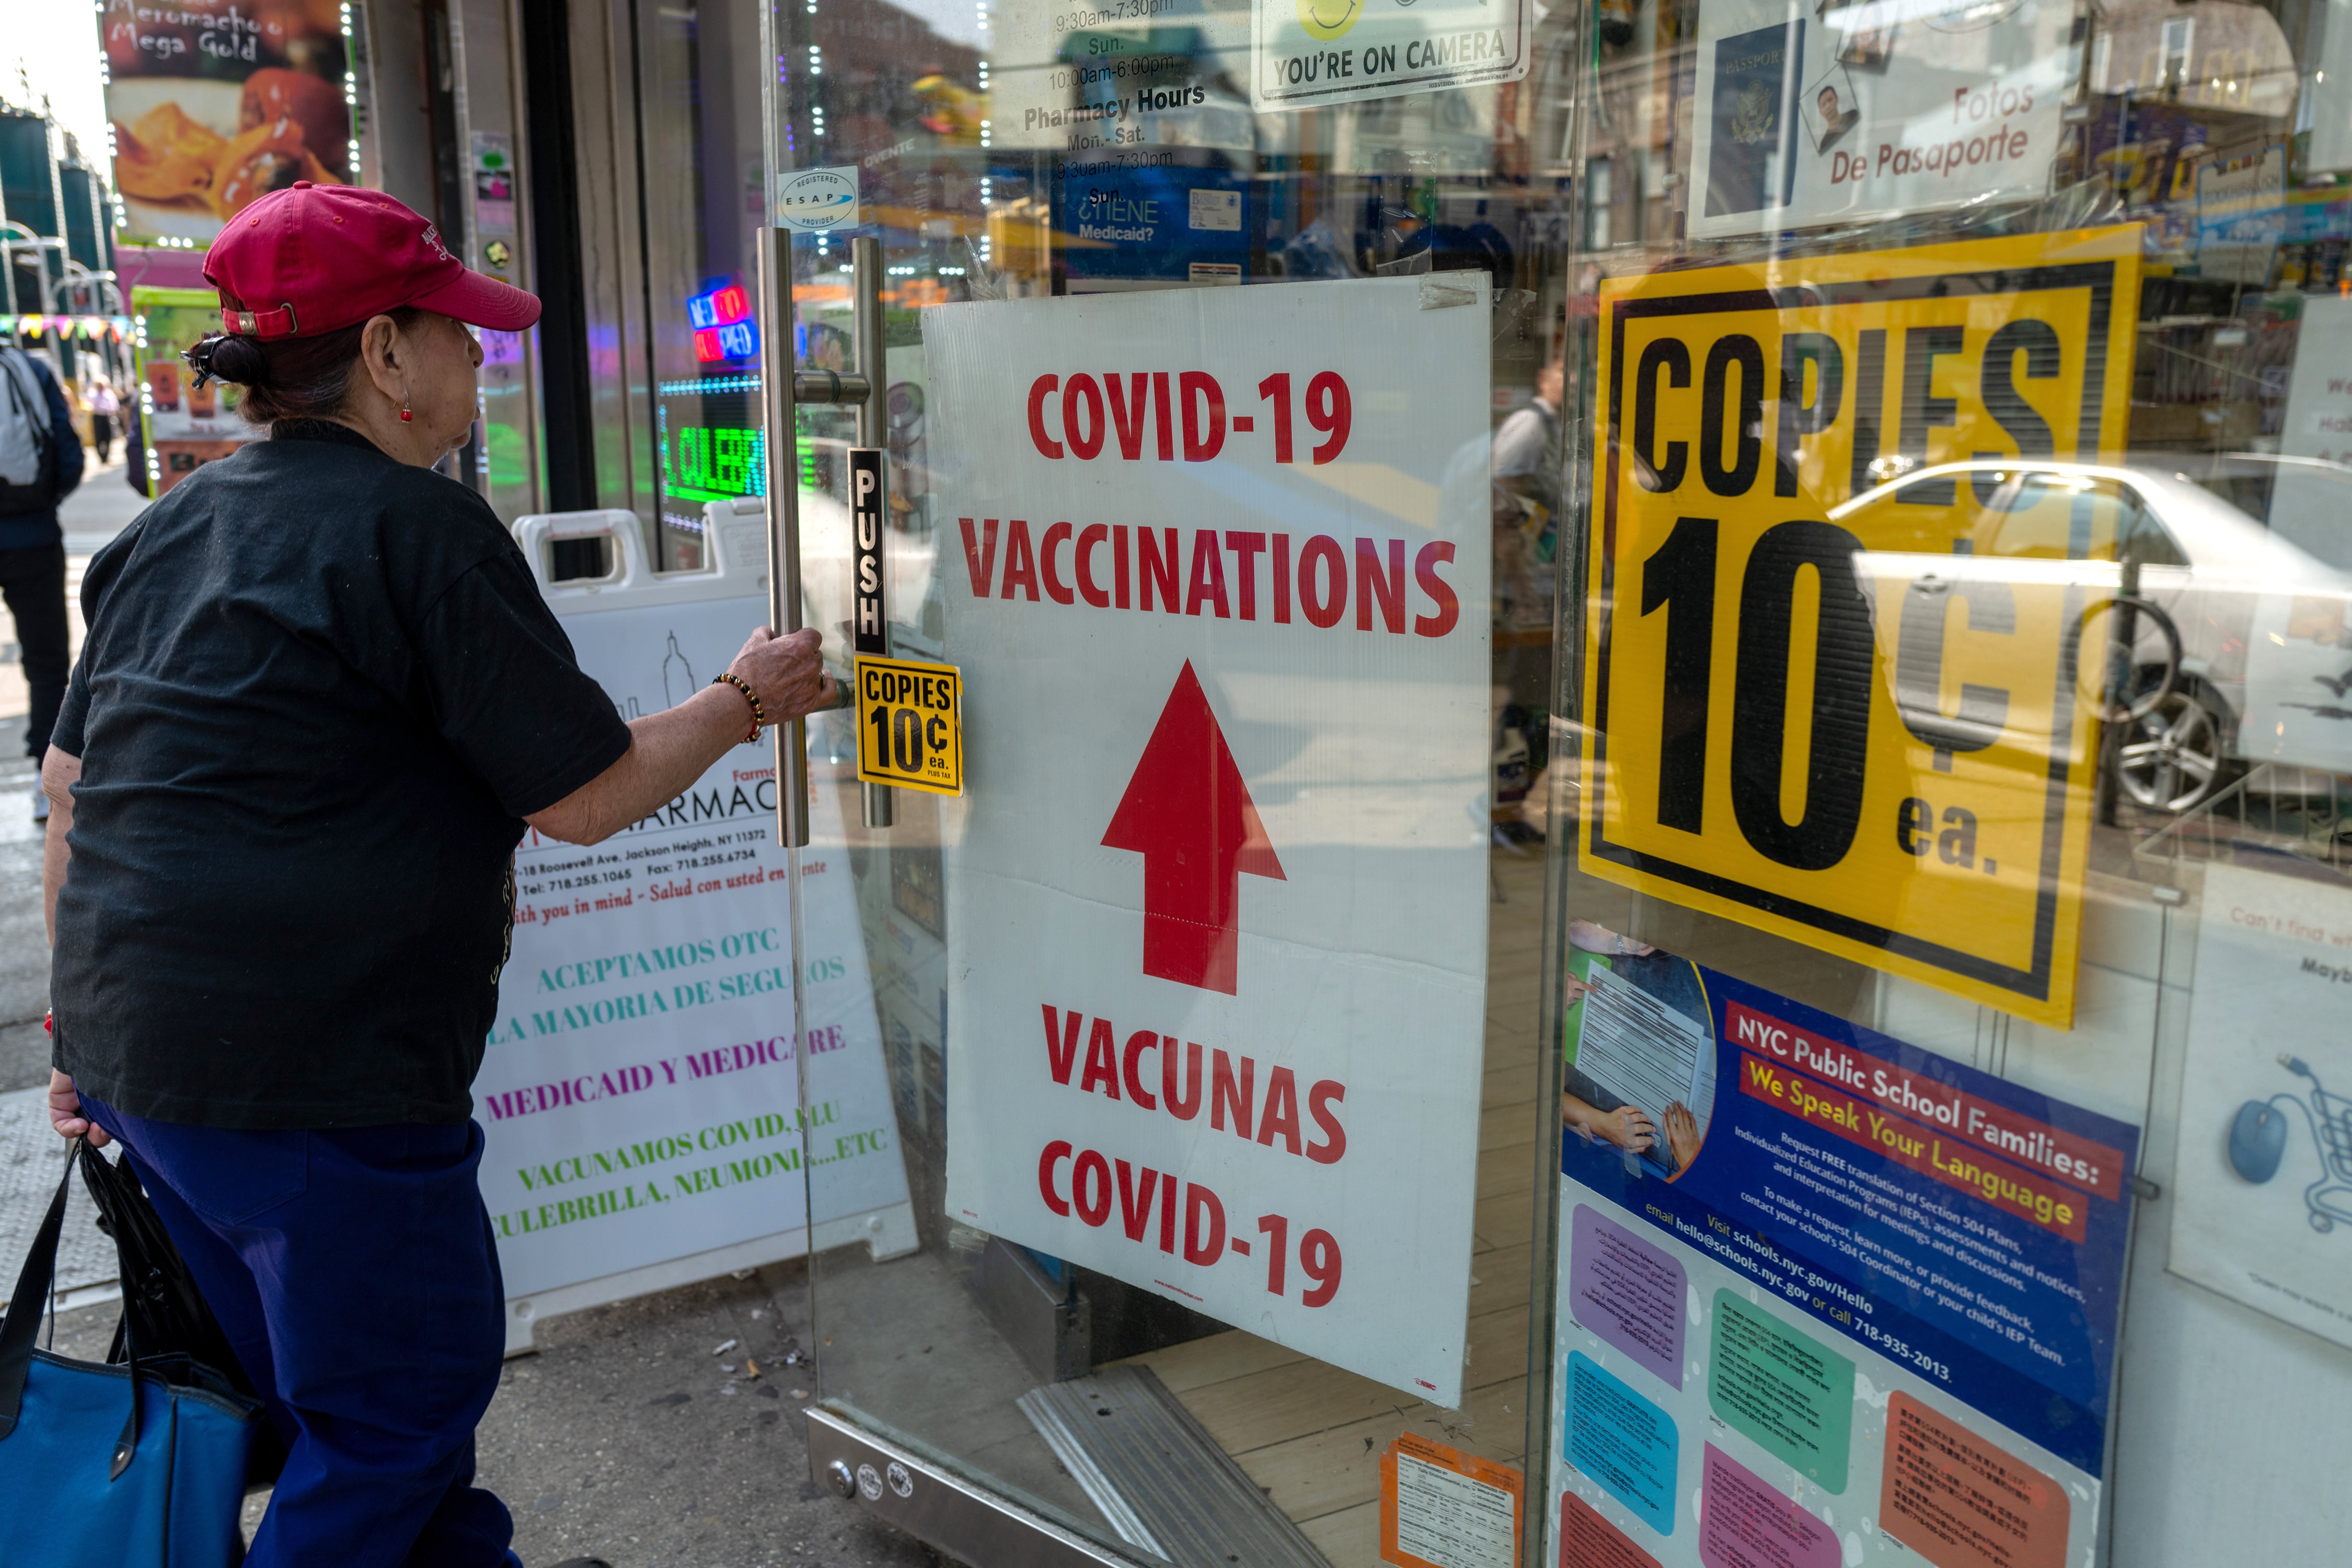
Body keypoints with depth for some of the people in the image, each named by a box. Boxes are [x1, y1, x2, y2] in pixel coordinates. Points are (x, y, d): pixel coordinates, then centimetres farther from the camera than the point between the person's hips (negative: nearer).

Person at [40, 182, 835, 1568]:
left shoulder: (172, 529, 12)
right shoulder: (421, 528, -14)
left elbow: (73, 784, 15)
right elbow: (585, 795, -13)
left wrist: (90, 1028, 22)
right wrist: (744, 700, 3)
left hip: (137, 1047, 10)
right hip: (313, 1076, -9)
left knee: (334, 1390, 22)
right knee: (406, 1401, 9)